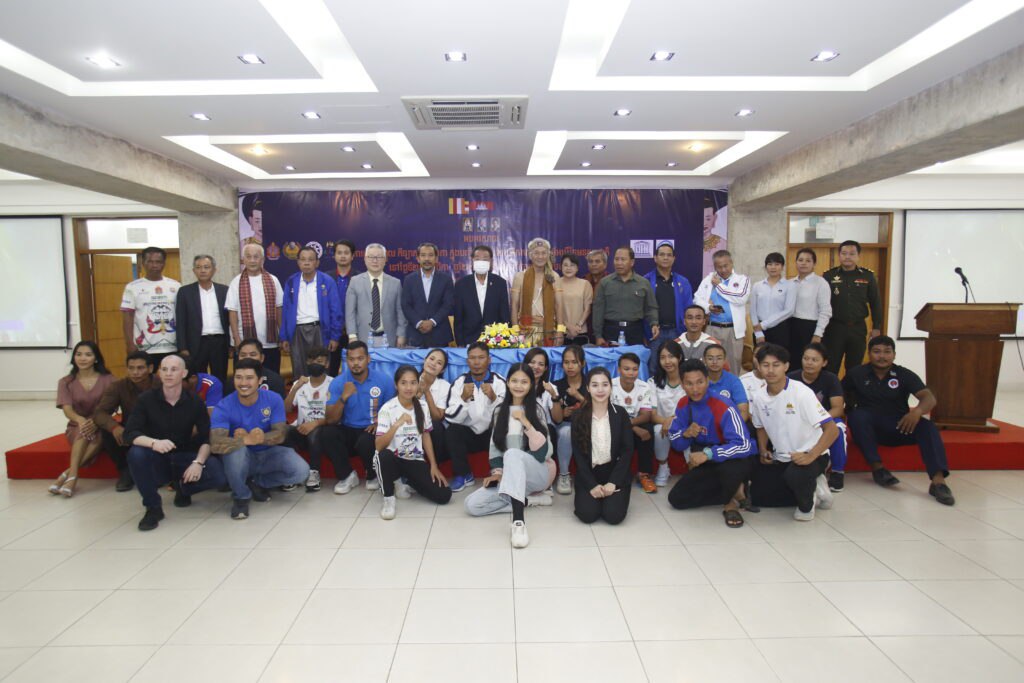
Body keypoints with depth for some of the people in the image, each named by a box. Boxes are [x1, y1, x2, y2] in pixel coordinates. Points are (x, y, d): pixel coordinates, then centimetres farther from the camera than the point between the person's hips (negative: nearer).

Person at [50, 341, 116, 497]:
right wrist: (80, 420, -35)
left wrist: (95, 421, -32)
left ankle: (68, 473, -35)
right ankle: (73, 476, -39)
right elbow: (67, 410, -10)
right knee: (85, 429, -35)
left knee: (93, 431, -36)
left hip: (101, 428, -1)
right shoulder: (66, 382, 4)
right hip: (77, 428, 1)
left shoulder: (107, 379, 1)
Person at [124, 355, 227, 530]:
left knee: (219, 475, -26)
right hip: (156, 460, 0)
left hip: (184, 457, 0)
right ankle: (153, 507, -13)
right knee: (136, 453, -34)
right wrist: (154, 442, -36)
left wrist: (198, 462, -24)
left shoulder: (195, 402, -6)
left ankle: (182, 487, 10)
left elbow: (207, 437, -6)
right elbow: (129, 433, -16)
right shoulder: (146, 399, -8)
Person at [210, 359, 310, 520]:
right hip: (242, 457, -2)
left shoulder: (273, 399, -14)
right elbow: (216, 444, -34)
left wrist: (247, 437, -33)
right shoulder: (223, 407, -20)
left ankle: (256, 483, 7)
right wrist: (248, 439, -49)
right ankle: (241, 496, -9)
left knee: (301, 471, -23)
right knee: (235, 448, -37)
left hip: (268, 453, 2)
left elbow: (280, 435, -19)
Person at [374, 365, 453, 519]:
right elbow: (379, 446, -23)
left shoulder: (422, 406, 0)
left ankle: (405, 482, 14)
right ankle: (388, 497, -12)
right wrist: (397, 424, -37)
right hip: (392, 460, -3)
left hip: (415, 461, 4)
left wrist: (434, 466, 4)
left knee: (444, 495, -13)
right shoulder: (387, 408, -14)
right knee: (384, 455, -40)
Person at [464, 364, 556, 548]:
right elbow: (495, 444, 9)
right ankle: (526, 499, -13)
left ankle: (518, 521, -50)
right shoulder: (500, 410, 10)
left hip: (537, 473, -4)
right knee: (472, 504, -20)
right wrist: (497, 472, -5)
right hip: (510, 478, 4)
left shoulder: (536, 410, -1)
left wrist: (526, 422, -20)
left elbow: (543, 452, -11)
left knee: (512, 453, -40)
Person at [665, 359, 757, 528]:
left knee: (729, 468, -43)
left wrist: (708, 454, -42)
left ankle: (731, 502, -6)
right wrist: (685, 434, -24)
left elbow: (744, 446, -35)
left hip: (736, 461, -6)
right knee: (676, 499, -6)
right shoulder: (683, 404, -8)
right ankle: (733, 491, 7)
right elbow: (674, 441, -1)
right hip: (707, 463, 6)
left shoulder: (724, 408, -27)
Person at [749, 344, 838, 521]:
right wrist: (763, 451, 1)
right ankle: (809, 490, 18)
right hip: (780, 458, 7)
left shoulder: (801, 393, -21)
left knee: (795, 475, -38)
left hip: (811, 455, -6)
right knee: (757, 496, -1)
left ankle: (807, 503, -2)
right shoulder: (759, 399, -2)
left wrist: (811, 456, -33)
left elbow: (832, 429, -24)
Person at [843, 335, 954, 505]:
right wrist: (850, 407, -10)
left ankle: (938, 481, -39)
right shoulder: (857, 374, 1)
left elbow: (929, 398, -14)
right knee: (857, 415, -33)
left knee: (928, 427, -28)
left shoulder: (905, 375, -1)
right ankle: (877, 467, -30)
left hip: (899, 427, 1)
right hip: (870, 427, -1)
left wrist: (917, 411, -35)